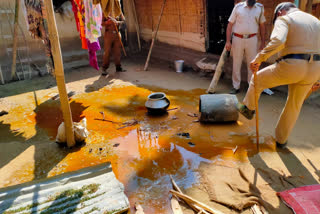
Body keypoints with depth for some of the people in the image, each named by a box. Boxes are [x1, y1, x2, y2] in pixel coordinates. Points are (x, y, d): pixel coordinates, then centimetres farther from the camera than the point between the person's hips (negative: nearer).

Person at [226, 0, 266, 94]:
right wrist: (228, 41, -9)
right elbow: (230, 24, -2)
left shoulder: (260, 8, 4)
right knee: (236, 64, 6)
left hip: (252, 39, 1)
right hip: (237, 39, -1)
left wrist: (263, 42, 8)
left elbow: (262, 26, 10)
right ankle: (236, 87, 16)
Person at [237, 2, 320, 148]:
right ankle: (281, 139, 35)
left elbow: (277, 41, -25)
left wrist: (259, 58, -19)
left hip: (290, 67, -6)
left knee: (258, 79, 21)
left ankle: (248, 109, 40)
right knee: (294, 105, 23)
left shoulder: (284, 20, -2)